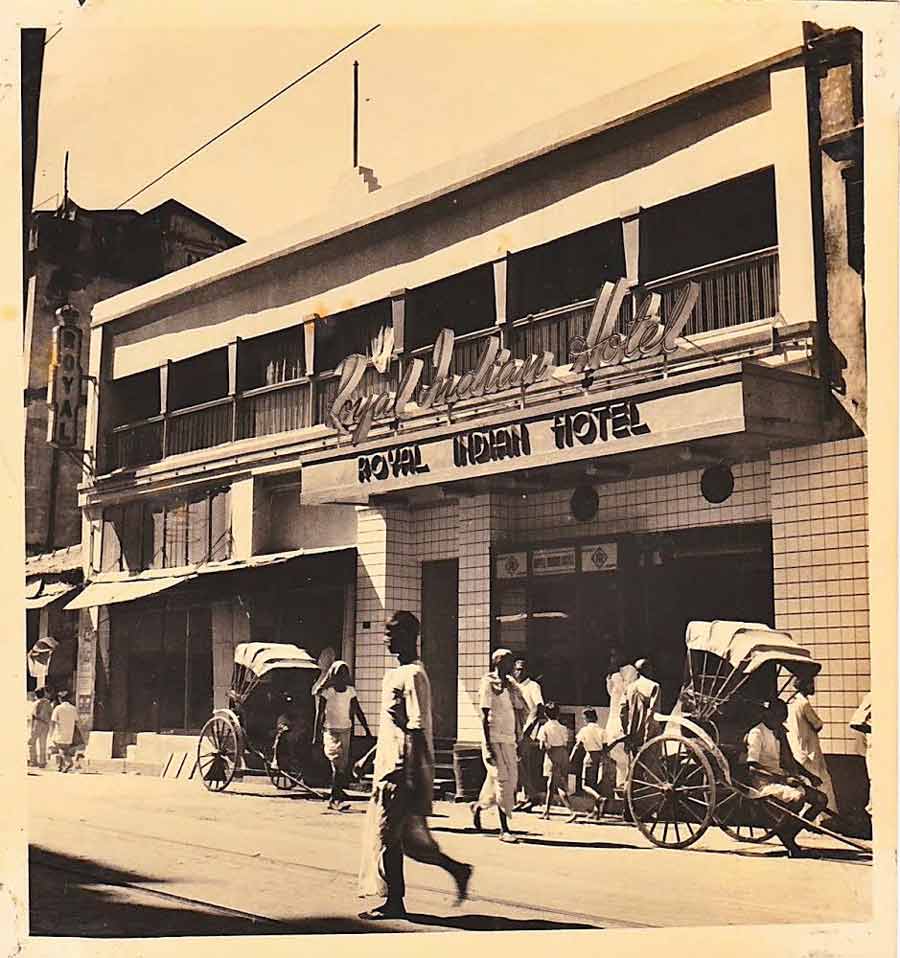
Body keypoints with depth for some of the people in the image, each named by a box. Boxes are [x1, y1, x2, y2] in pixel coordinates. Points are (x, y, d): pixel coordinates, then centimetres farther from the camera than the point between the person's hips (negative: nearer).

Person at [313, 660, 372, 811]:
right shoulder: (326, 691, -6)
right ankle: (338, 798, -16)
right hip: (330, 730, -5)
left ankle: (334, 799, 15)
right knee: (337, 763, -16)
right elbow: (319, 713, -7)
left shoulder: (350, 691, 6)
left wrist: (367, 730, 3)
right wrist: (316, 735, -12)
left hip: (346, 730, 5)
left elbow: (358, 711, 8)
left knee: (344, 765, 5)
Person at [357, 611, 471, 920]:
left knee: (387, 835, -2)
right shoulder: (396, 674, 15)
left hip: (403, 769, -9)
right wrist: (370, 757, 24)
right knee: (409, 837, 12)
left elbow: (416, 732, -19)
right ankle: (457, 869, 20)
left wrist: (410, 778, -22)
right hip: (389, 765, 9)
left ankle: (394, 902, 8)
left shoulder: (413, 676, -14)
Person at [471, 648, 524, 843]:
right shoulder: (489, 683, -7)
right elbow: (485, 716, -11)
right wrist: (488, 745, -16)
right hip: (495, 738, -7)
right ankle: (504, 829, -5)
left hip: (509, 739, 7)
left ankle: (478, 806, 31)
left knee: (512, 779, 8)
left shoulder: (511, 685, 14)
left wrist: (518, 740, 15)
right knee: (503, 779, -10)